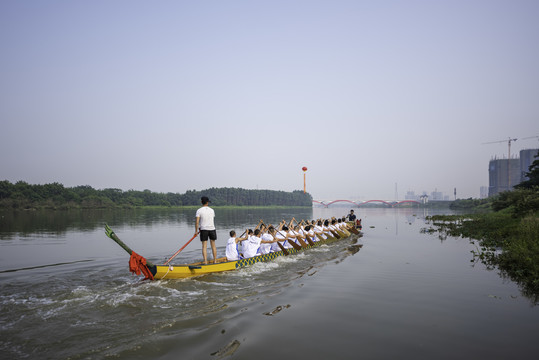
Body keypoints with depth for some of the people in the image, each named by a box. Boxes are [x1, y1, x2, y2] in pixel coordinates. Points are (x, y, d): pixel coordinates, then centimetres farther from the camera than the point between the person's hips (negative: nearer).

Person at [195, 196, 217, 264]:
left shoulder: (199, 211, -5)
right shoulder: (212, 210, 6)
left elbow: (197, 222, -12)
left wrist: (196, 231, -1)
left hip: (204, 230, -2)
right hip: (212, 229, 3)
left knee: (204, 246, 1)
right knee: (213, 245, 12)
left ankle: (205, 262, -3)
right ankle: (215, 261, 18)